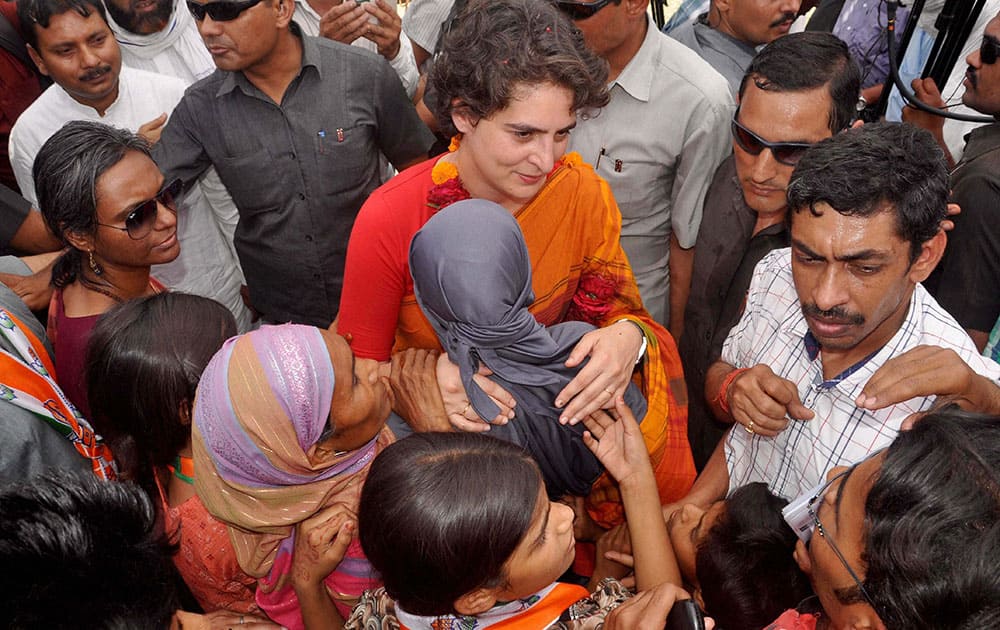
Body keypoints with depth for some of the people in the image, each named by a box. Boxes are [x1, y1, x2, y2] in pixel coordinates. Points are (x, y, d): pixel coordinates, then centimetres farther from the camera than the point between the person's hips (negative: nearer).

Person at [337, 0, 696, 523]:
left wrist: (628, 336, -25)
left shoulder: (582, 193, -9)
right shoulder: (389, 220, -17)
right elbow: (359, 372, -8)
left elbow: (619, 311, 0)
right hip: (434, 429, -2)